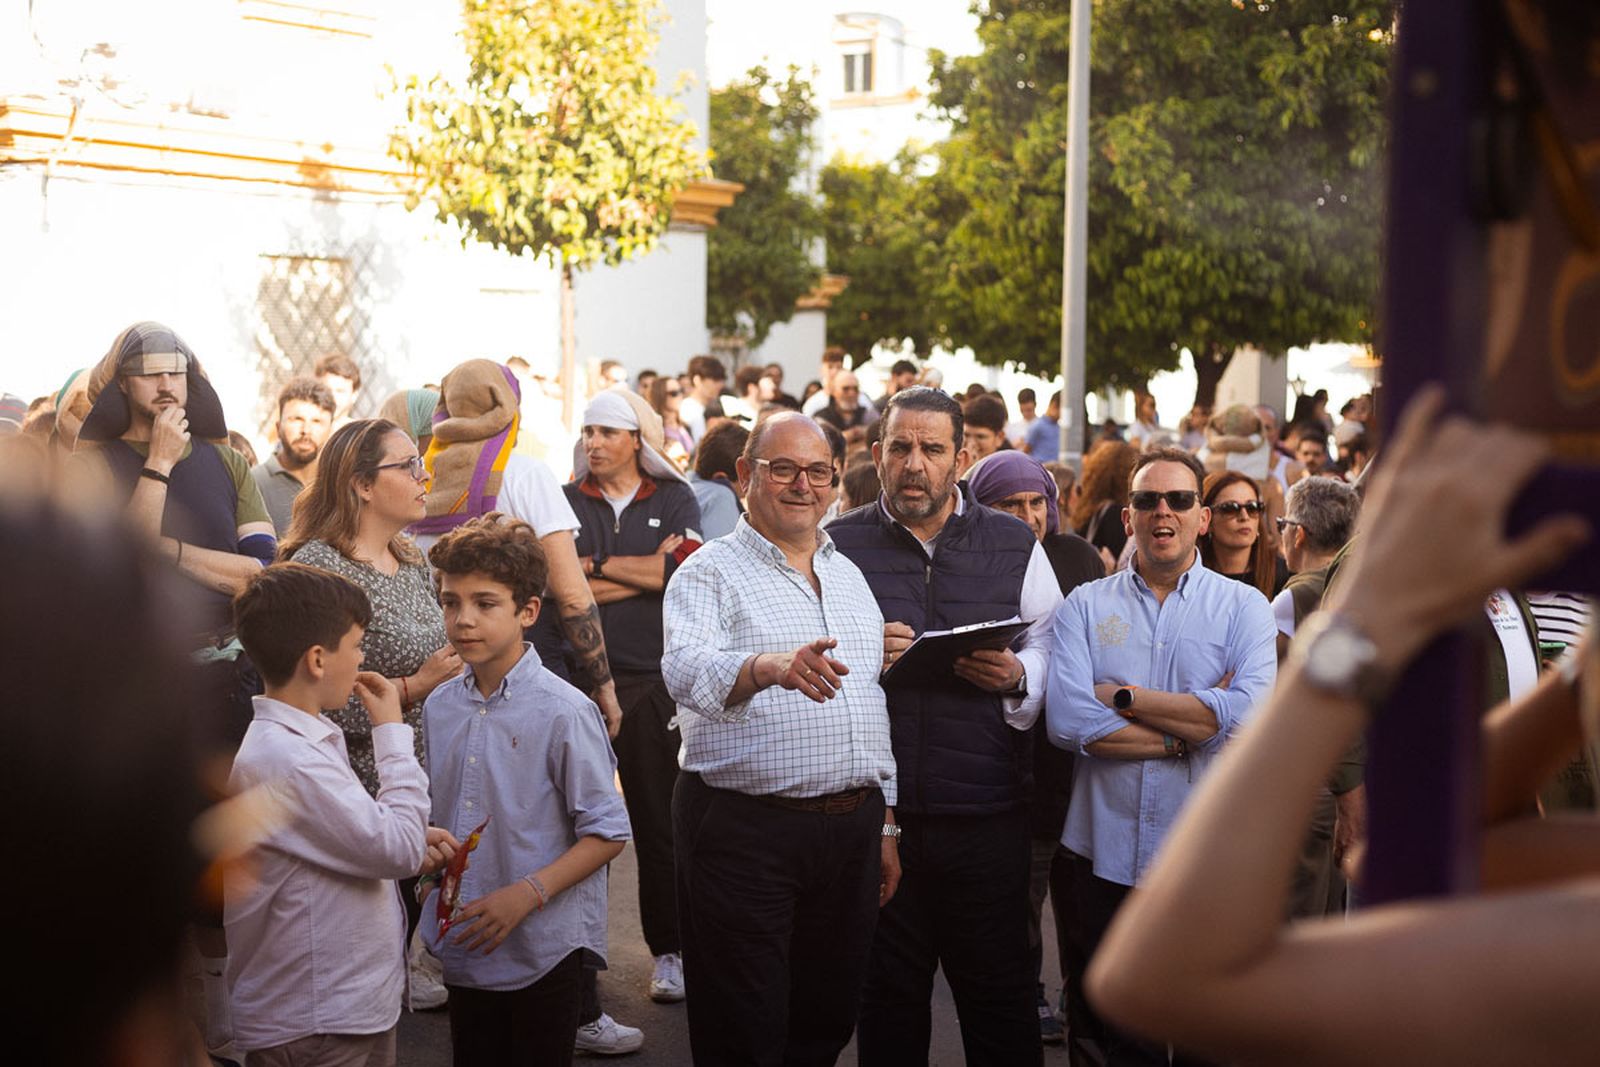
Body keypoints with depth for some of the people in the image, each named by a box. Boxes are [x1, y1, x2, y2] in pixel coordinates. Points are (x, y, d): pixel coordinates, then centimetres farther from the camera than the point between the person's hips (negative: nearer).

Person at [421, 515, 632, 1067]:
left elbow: (607, 833, -13)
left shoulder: (563, 712, -14)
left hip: (544, 951, -5)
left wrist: (526, 894, -21)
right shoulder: (440, 707, 4)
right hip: (465, 950, 5)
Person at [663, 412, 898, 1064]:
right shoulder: (710, 573, -3)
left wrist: (885, 826, 16)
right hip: (744, 830, -5)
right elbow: (687, 668, -22)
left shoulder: (850, 576, 16)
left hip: (853, 826, 5)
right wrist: (767, 666, -43)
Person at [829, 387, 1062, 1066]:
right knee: (886, 997, 11)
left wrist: (1017, 675, -10)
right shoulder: (837, 546, 6)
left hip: (987, 813, 0)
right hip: (874, 812, 0)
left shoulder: (1015, 547, 9)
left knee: (1000, 996, 4)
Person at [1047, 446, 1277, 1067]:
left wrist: (1122, 698, -11)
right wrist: (1188, 727, -12)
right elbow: (1068, 721, -12)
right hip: (1100, 859, 1)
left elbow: (1250, 715, -15)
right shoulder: (1084, 607, 4)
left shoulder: (1244, 608, 3)